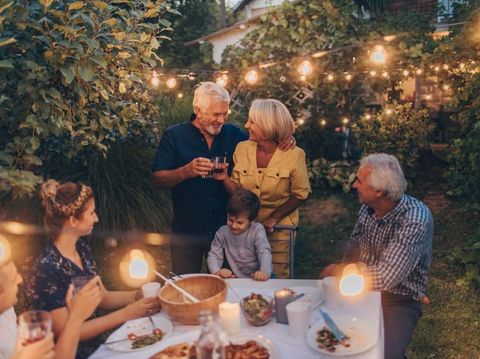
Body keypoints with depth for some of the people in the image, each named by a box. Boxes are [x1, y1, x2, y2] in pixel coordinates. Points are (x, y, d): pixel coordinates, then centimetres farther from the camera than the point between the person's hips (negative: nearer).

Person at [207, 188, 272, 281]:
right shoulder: (222, 232, -2)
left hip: (257, 280, 0)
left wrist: (265, 272, -39)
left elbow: (264, 253, -18)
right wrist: (217, 271, -25)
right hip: (235, 280, 0)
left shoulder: (257, 230, -8)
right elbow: (214, 255, -2)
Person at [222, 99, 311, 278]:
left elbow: (300, 195, -8)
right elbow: (237, 191, -1)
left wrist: (274, 219, -12)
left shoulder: (294, 155, -16)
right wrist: (225, 178, -20)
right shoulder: (242, 149, -7)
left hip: (278, 228, -3)